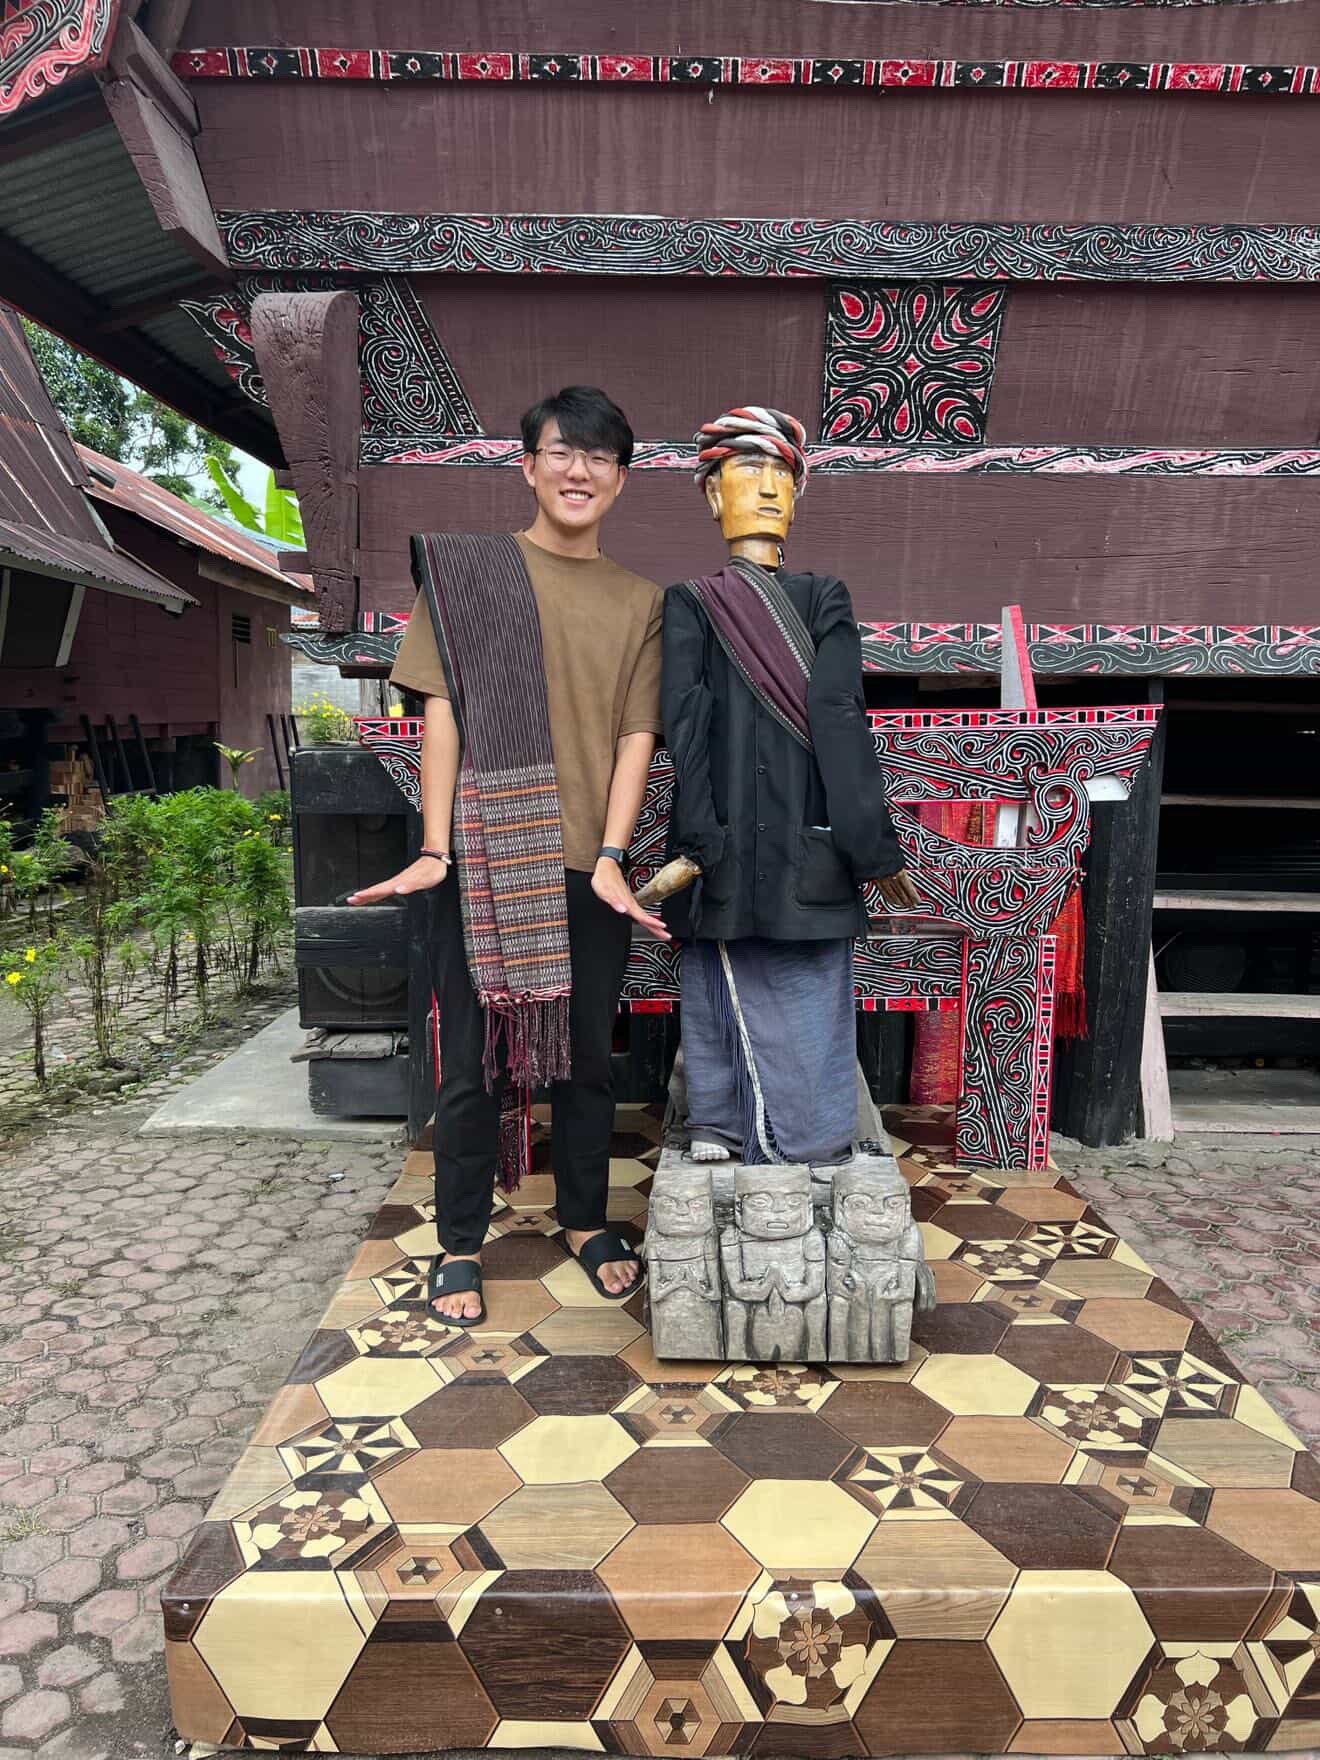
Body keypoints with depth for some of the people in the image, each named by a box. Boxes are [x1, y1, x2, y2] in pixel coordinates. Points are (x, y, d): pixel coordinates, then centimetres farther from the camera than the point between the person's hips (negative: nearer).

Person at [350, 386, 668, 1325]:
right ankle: (461, 1245, 24)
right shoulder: (468, 568, 3)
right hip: (487, 859, -2)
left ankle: (586, 1221, 33)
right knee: (473, 1062, 5)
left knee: (588, 1055, 13)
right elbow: (443, 713, -2)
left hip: (588, 866, 3)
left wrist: (610, 858, -11)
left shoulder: (639, 600, 9)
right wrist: (435, 849, -11)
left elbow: (636, 734, 1)